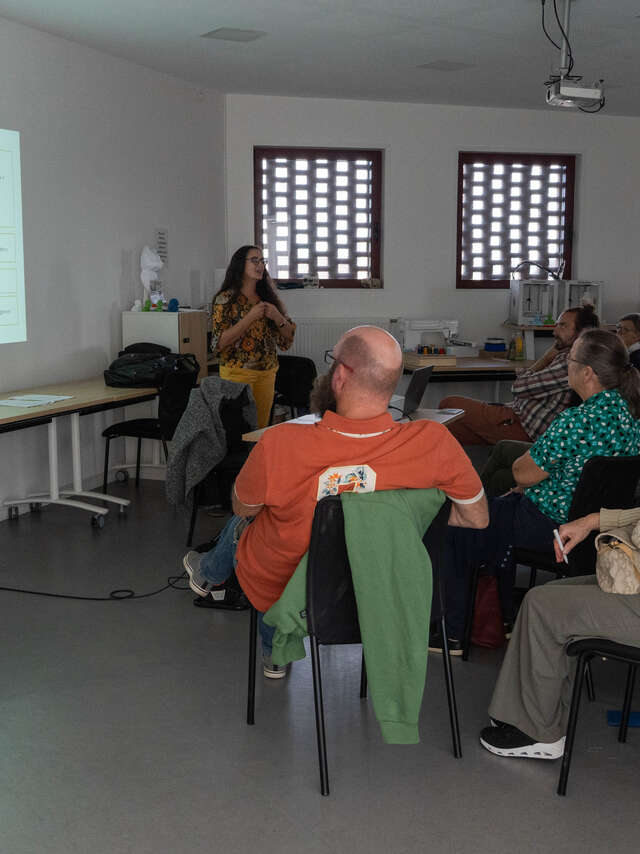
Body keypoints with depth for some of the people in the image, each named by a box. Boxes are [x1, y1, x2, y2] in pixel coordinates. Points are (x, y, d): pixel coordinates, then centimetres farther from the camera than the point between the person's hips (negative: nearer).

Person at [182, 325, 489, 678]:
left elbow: (242, 508, -12)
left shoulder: (278, 445, -34)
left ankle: (209, 576, 65)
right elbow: (478, 517, -11)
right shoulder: (433, 442, -28)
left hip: (273, 589, -2)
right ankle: (274, 653, 52)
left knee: (240, 524, 31)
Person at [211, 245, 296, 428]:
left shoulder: (268, 297, 9)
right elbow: (219, 342, -14)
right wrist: (250, 317, -19)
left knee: (262, 427, 9)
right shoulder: (226, 299, -5)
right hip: (237, 372, -5)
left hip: (267, 373, 5)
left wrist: (277, 317, -10)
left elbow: (288, 337, 9)